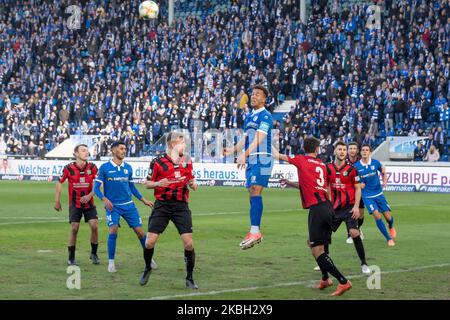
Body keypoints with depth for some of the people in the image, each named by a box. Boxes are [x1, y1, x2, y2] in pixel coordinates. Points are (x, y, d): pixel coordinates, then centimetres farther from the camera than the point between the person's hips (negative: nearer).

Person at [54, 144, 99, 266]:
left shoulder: (92, 167, -5)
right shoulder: (69, 168, -9)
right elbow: (60, 182, 3)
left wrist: (90, 195, -19)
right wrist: (57, 201, 2)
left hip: (89, 203, 2)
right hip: (74, 203, -1)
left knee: (94, 226, -10)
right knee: (74, 228, -6)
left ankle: (94, 254, 10)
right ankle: (71, 258, 6)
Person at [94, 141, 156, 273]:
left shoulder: (128, 168, 8)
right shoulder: (104, 168, -4)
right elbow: (96, 187, -3)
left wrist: (143, 200, 15)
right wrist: (105, 199, -20)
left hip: (128, 205, 4)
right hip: (113, 206, -3)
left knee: (140, 231, 0)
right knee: (113, 230, -20)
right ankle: (111, 262, -6)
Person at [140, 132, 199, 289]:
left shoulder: (187, 161, 8)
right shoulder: (158, 161, -4)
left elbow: (191, 179, 21)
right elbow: (147, 183, 3)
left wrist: (192, 184, -2)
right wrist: (158, 183, -17)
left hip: (181, 205, 2)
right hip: (162, 205, -2)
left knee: (188, 243, -8)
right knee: (150, 241, -6)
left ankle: (189, 278, 6)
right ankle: (148, 268, 24)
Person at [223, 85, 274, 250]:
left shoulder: (265, 116, -8)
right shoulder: (249, 117, 19)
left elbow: (258, 139, -19)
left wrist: (244, 154, -29)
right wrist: (233, 149, 7)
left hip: (261, 159, -9)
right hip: (250, 161, 9)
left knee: (255, 191, -18)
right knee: (252, 194, 7)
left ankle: (255, 231, -24)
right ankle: (255, 233, 10)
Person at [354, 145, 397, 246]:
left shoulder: (375, 163, -5)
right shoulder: (356, 166, -8)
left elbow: (383, 172, 12)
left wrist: (385, 181, -7)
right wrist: (358, 184, -14)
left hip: (379, 194, 2)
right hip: (367, 196, -2)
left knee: (388, 216, 3)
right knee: (377, 215, -17)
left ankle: (391, 227, 42)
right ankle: (389, 238, -3)